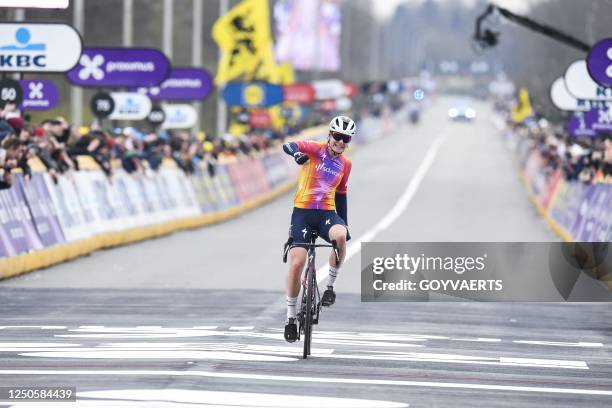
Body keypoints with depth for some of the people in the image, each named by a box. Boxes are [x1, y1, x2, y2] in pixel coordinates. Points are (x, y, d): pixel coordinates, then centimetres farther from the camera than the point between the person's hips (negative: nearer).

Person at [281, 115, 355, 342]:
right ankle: (291, 316, 3)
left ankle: (330, 285, -13)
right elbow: (288, 146, -20)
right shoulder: (316, 150, -3)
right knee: (296, 263, -12)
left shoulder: (345, 165, 11)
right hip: (303, 212, -2)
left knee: (340, 235, -33)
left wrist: (344, 223, 20)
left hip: (327, 213, 3)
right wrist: (297, 153, -44)